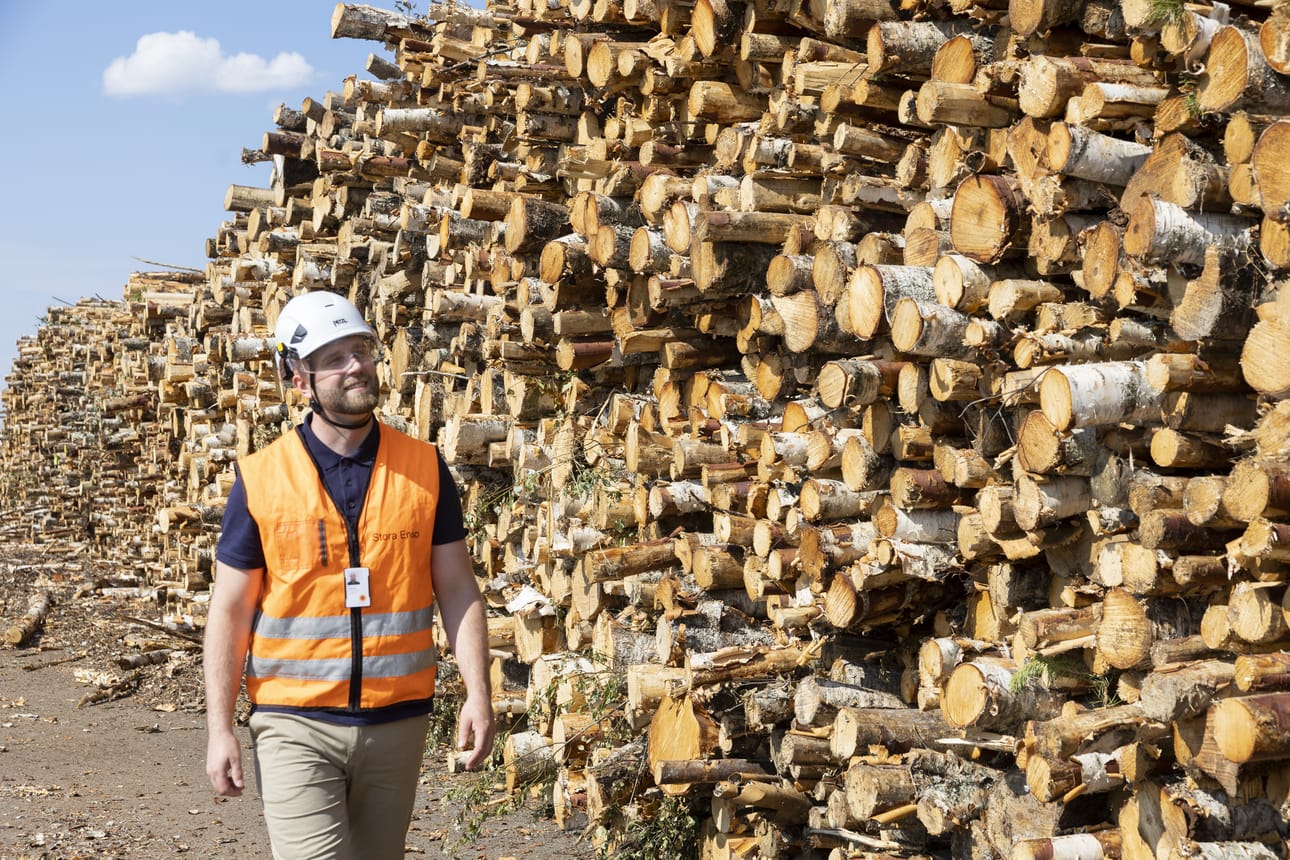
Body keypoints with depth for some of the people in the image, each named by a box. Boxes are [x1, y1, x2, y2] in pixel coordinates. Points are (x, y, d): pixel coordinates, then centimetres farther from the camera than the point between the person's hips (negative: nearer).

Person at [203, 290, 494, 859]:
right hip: (295, 726, -2)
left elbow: (457, 589, 4)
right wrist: (219, 729, -3)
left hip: (397, 725, 2)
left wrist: (478, 695, -6)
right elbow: (230, 610, 1)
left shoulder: (425, 469, 2)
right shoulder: (260, 480, -2)